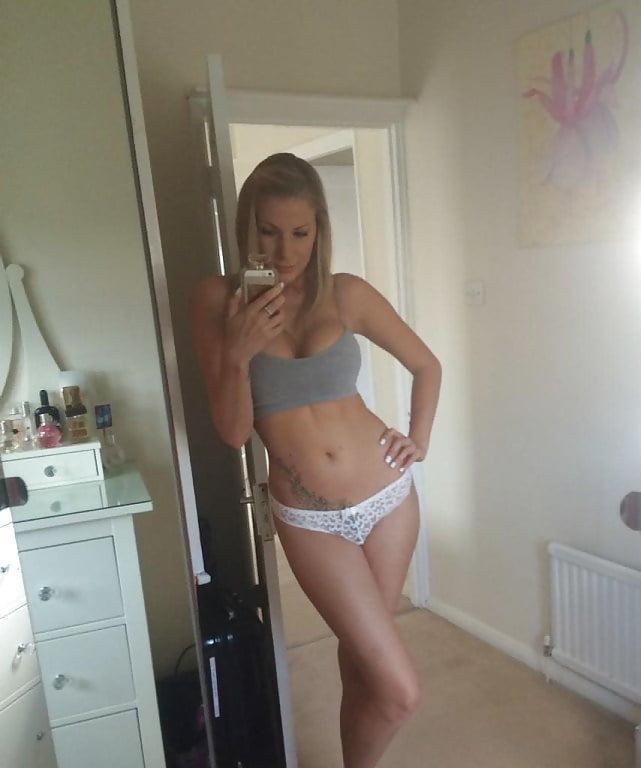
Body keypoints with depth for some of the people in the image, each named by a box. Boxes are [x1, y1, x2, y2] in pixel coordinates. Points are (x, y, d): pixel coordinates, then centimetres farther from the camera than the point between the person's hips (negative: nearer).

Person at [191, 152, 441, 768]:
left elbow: (427, 366, 10)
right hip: (308, 520, -2)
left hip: (387, 494, 2)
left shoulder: (346, 294, -4)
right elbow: (233, 432, -8)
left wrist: (419, 439, 2)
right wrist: (238, 354, -22)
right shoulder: (218, 301, -7)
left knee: (359, 657, 20)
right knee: (400, 691, -2)